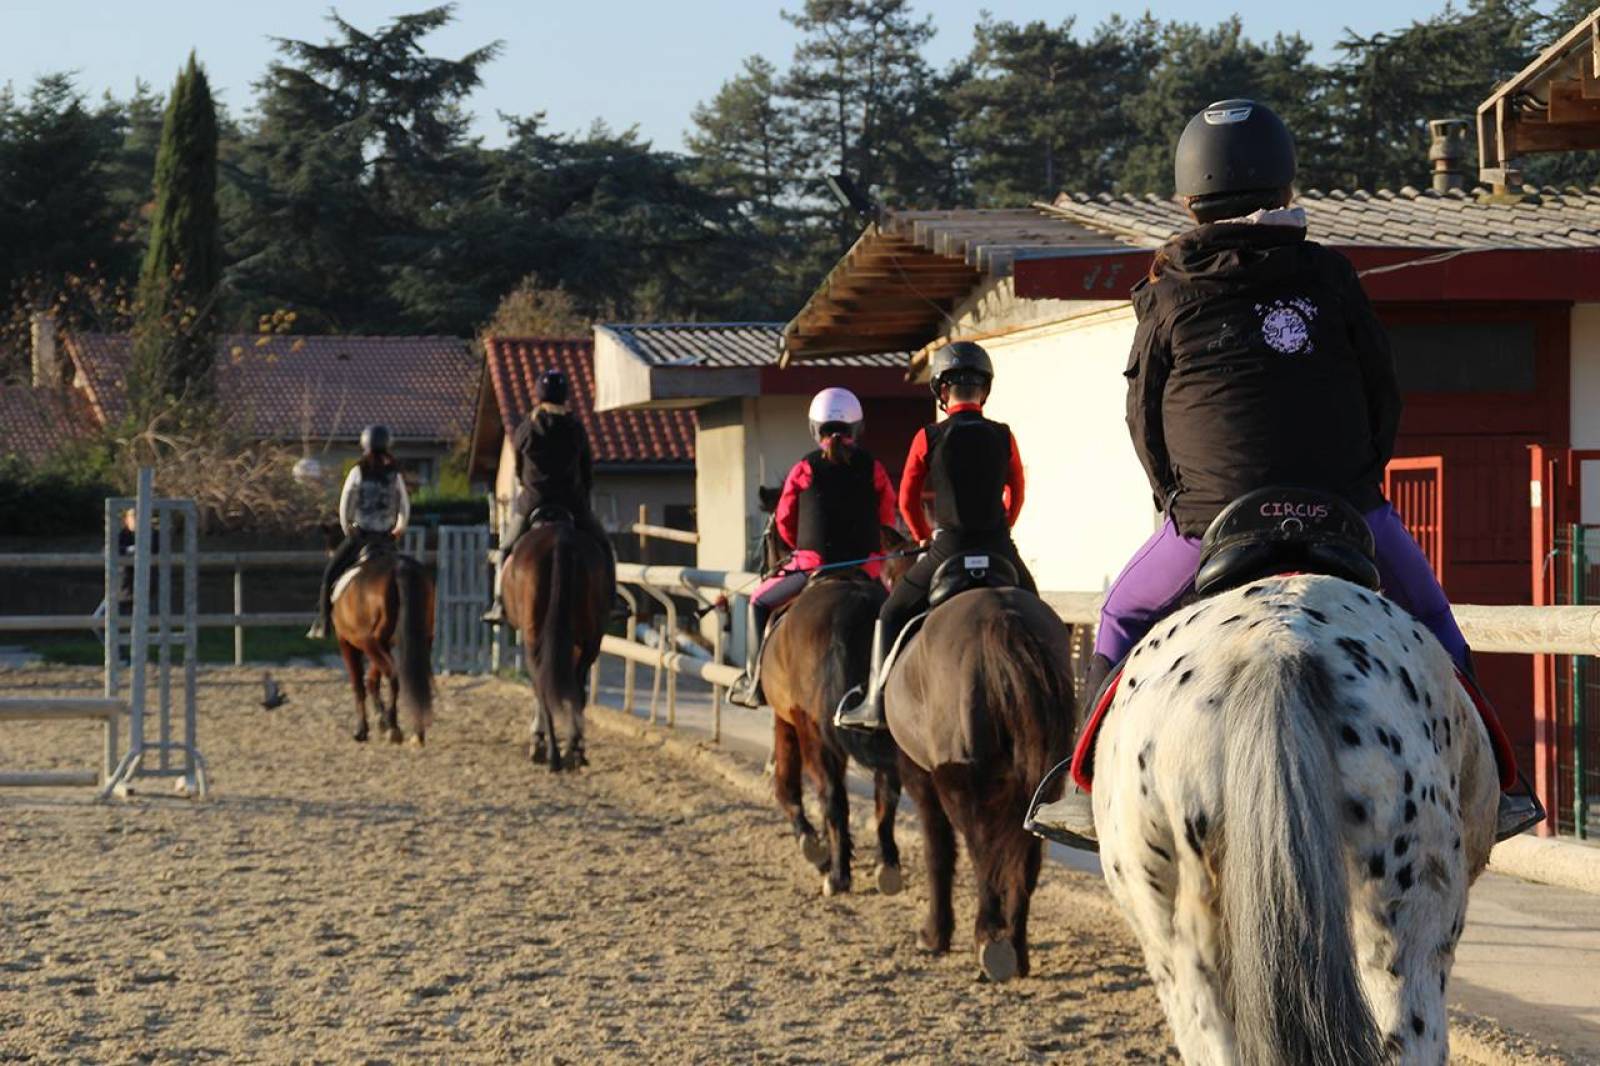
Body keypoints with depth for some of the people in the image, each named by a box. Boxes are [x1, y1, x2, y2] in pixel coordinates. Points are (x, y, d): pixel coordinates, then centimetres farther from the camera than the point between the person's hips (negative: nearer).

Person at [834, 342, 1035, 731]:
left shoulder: (929, 438, -4)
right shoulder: (1003, 437, 3)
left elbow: (907, 500, 3)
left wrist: (925, 538, 20)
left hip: (948, 549, -2)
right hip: (999, 551, 2)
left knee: (892, 615, 11)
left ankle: (876, 700, 1)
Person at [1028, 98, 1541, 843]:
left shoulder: (1168, 299, 1)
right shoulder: (1329, 278, 3)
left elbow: (1143, 423, 8)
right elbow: (1385, 397, 9)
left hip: (1211, 522, -1)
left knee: (1125, 620, 21)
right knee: (1427, 615, 21)